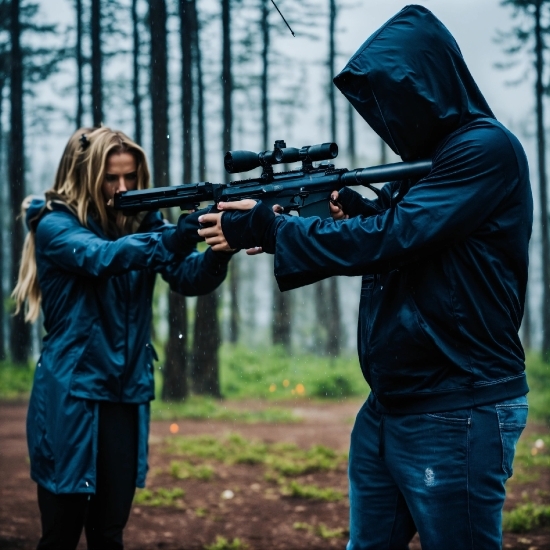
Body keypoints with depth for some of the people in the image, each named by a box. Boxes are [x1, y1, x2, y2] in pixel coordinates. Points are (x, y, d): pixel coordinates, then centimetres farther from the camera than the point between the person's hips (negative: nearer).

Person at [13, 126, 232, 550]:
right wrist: (172, 239, -45)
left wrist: (220, 247, -30)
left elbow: (191, 278, -7)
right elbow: (101, 256, -28)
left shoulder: (141, 224, 7)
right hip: (70, 396, -5)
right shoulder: (55, 225, -8)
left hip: (127, 395, 5)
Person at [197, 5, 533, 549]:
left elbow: (391, 239, -20)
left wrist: (264, 228, -15)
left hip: (458, 415, -9)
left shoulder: (487, 150, -14)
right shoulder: (424, 161, 15)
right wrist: (358, 211, -2)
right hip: (388, 407, 9)